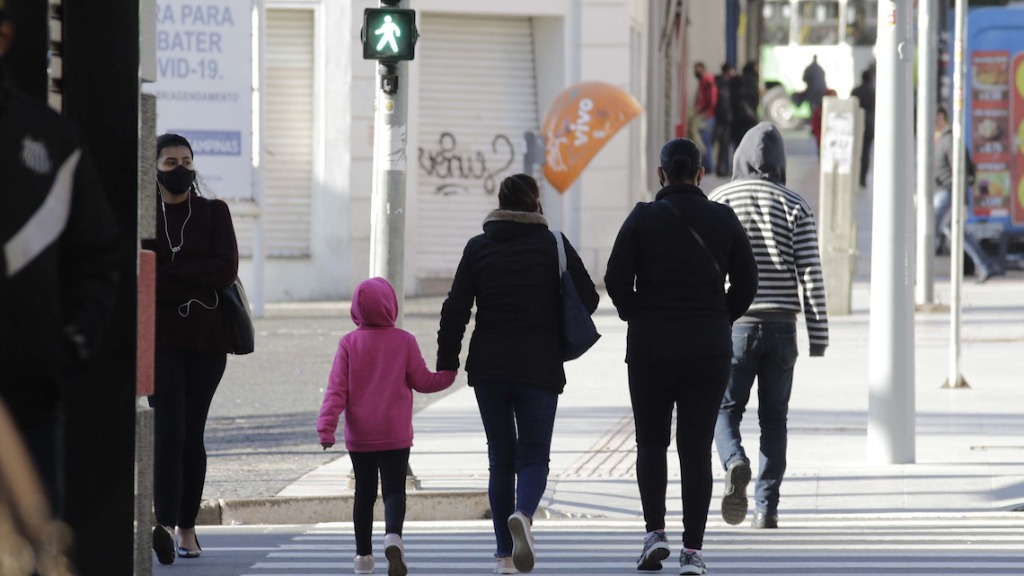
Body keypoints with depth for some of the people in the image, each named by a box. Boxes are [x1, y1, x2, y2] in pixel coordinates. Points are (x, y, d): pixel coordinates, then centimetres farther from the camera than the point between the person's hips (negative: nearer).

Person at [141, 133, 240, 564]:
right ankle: (167, 524, -29)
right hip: (160, 337, -2)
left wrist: (167, 277, -9)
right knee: (169, 427, -16)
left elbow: (226, 270, -5)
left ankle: (187, 526, 11)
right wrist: (196, 283, -11)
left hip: (206, 338, 2)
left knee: (192, 432, 4)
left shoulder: (213, 213, 8)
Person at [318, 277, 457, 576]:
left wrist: (327, 426, -9)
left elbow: (337, 389, -7)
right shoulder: (404, 341, -5)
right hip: (395, 435, -1)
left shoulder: (349, 343, -2)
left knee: (364, 492, 12)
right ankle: (393, 535, -30)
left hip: (359, 436, 1)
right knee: (394, 490, -2)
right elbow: (422, 381, 2)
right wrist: (448, 374, 19)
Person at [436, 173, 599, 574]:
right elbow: (587, 298, -1)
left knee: (500, 458, 11)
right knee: (533, 456, 3)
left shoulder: (478, 248, 2)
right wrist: (560, 337, 17)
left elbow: (455, 311, -1)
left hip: (489, 368, 2)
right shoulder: (554, 245, -1)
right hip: (539, 369, -2)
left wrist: (446, 364, 5)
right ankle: (522, 514, -29)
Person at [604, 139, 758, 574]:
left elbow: (616, 280, -8)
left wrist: (638, 318, 7)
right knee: (697, 449, 3)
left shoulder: (643, 218, -5)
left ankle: (655, 532, 2)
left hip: (651, 347, -1)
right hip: (710, 350, 1)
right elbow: (746, 282, 2)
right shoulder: (724, 220, 2)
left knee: (651, 442, 15)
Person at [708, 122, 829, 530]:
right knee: (773, 419, 10)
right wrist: (818, 335, 0)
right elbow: (811, 275, -4)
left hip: (733, 324, -1)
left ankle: (735, 464, -24)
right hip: (780, 327, 1)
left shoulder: (717, 201, 0)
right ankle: (767, 508, 5)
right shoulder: (795, 206, 2)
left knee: (725, 410, 7)